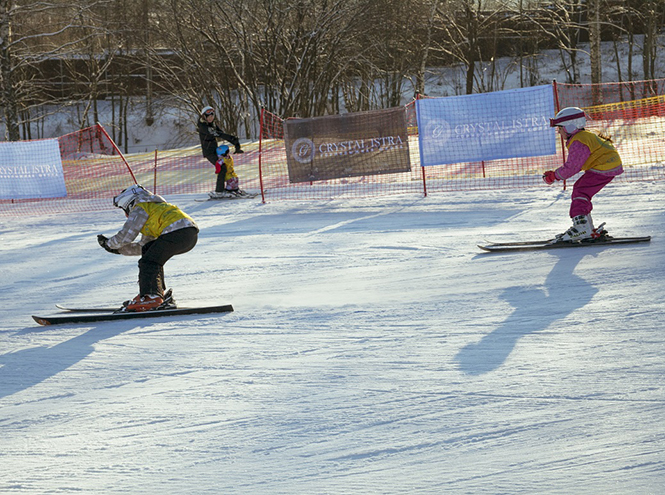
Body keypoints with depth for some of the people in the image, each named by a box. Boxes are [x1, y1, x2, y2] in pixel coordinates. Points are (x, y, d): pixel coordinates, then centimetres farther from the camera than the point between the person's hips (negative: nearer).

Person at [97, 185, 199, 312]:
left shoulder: (139, 208, 8)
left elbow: (125, 236, 4)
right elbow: (142, 248, 35)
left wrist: (109, 244, 22)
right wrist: (116, 248, 36)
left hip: (177, 232, -9)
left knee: (148, 263, -5)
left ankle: (151, 298, -20)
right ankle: (159, 294, 16)